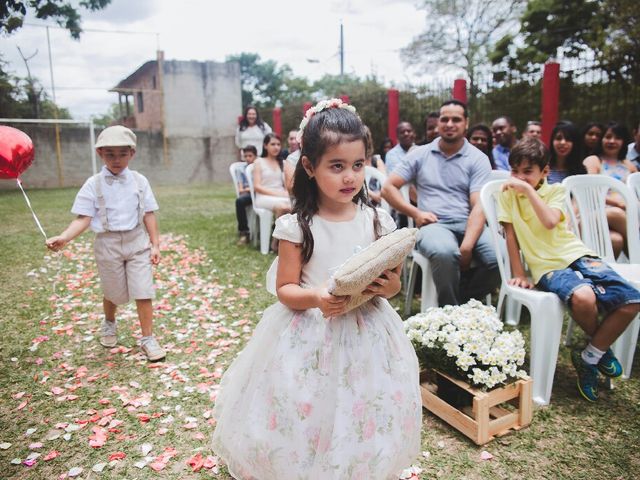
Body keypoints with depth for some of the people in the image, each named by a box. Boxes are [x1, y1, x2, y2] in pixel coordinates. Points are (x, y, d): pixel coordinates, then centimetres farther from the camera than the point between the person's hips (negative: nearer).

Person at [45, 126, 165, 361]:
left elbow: (149, 215, 2)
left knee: (143, 292, -4)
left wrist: (155, 244, -1)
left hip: (137, 241, 0)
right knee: (113, 293, 16)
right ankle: (109, 324, 47)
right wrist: (63, 237, -25)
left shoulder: (139, 181, 0)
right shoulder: (93, 184, -4)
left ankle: (148, 338, 10)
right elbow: (83, 218, -9)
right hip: (108, 243, 0)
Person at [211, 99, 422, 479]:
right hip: (310, 337, -2)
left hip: (366, 336, 3)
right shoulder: (296, 226, -9)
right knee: (307, 425, 8)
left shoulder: (378, 222, -2)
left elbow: (394, 282, 6)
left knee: (363, 422, 13)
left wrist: (387, 286, -16)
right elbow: (284, 289, -6)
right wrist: (314, 298, -25)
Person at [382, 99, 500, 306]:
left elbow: (479, 206, -5)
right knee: (445, 252, -37)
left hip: (469, 225, 2)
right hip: (433, 225, -1)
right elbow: (388, 188, 9)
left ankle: (460, 298, 0)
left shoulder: (478, 159, 7)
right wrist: (415, 213, -6)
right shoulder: (420, 154, 12)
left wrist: (466, 247, -21)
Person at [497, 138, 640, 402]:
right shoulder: (508, 193, 3)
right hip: (546, 266, -3)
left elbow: (550, 221, -17)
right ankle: (602, 347, 2)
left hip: (576, 254, 3)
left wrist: (528, 189, -19)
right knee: (583, 297, -34)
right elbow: (510, 233, 1)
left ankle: (589, 358, 3)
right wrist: (518, 273, -2)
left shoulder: (555, 190, 5)